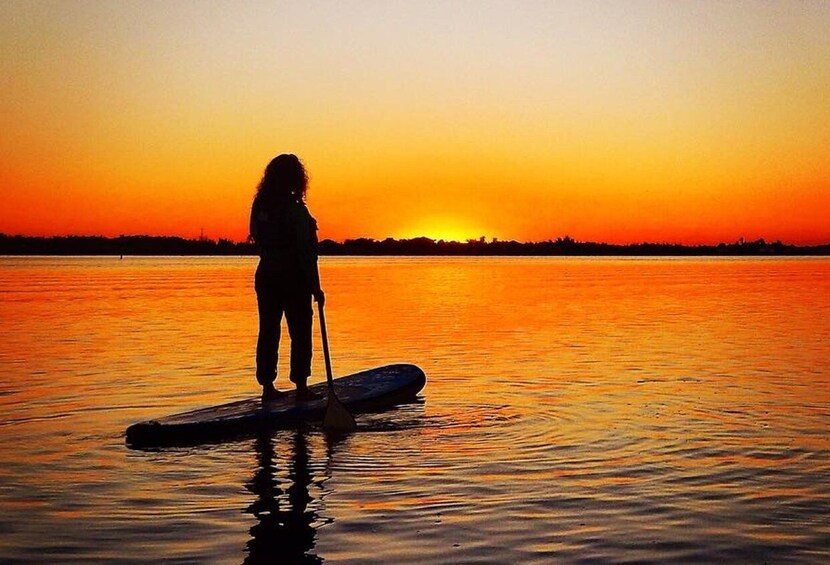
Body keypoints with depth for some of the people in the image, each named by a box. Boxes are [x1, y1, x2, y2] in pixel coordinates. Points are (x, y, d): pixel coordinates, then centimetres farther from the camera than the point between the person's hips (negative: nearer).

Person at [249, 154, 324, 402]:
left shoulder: (259, 207, 3)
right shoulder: (296, 210, -15)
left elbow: (258, 242, 10)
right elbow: (305, 252, -16)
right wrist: (315, 286, -12)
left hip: (266, 276, 6)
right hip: (293, 279, -6)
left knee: (268, 332, 10)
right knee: (300, 333, 4)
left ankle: (268, 387, 15)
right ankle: (301, 387, 7)